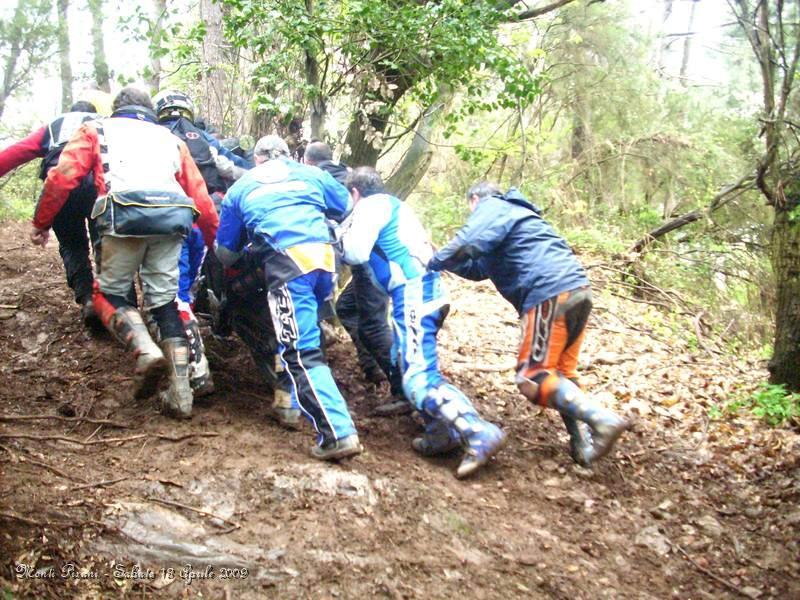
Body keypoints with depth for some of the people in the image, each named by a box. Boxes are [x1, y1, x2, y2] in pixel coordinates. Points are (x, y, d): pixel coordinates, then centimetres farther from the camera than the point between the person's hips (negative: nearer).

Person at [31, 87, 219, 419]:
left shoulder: (97, 130, 26)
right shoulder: (171, 139, 33)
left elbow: (62, 177, 10)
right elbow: (200, 196, 24)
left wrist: (41, 223, 18)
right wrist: (215, 241, 28)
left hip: (125, 212, -3)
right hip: (173, 216, 3)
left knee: (109, 294, 13)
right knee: (166, 301, 11)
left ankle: (146, 351, -16)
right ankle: (180, 391, 2)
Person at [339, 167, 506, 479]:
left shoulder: (370, 205, 1)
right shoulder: (392, 204, 29)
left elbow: (356, 253, -10)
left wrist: (340, 234, 9)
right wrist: (348, 234, 29)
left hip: (413, 292, -10)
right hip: (426, 289, 10)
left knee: (418, 376, -17)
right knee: (406, 364, 17)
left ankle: (479, 432, -29)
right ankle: (444, 430, 10)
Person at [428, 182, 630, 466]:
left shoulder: (491, 207, 6)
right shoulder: (512, 213, 35)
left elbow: (469, 244, -15)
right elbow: (479, 269, 35)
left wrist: (435, 262, 0)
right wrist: (442, 259, 32)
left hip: (551, 294, -10)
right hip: (577, 290, 10)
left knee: (532, 378, -9)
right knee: (560, 372, 16)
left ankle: (602, 419, -20)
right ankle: (584, 446, 11)